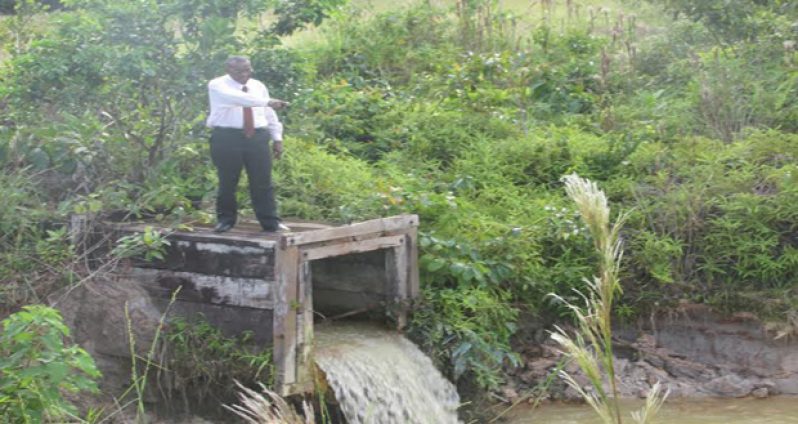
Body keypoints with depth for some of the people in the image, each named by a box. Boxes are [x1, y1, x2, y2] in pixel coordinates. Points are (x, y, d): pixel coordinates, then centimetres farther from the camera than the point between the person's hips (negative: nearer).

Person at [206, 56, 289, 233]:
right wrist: (267, 101, -36)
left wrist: (277, 138, 10)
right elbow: (237, 98, -26)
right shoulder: (217, 85, -6)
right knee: (227, 182, 3)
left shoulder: (258, 86, 12)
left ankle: (271, 222, 8)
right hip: (227, 138, -3)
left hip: (257, 137, 4)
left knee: (263, 182, 2)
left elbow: (269, 114, 17)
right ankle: (226, 220, 20)